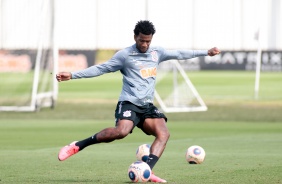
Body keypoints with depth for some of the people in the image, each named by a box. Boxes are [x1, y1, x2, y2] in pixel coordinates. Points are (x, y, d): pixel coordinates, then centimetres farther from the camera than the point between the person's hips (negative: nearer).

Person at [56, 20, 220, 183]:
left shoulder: (157, 52, 14)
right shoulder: (124, 55, -2)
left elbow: (179, 54, 24)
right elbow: (101, 68, 0)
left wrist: (206, 52, 27)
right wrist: (72, 75, -6)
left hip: (147, 106, 6)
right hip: (129, 103, -6)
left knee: (164, 133, -17)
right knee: (121, 131, -32)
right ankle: (77, 146, -22)